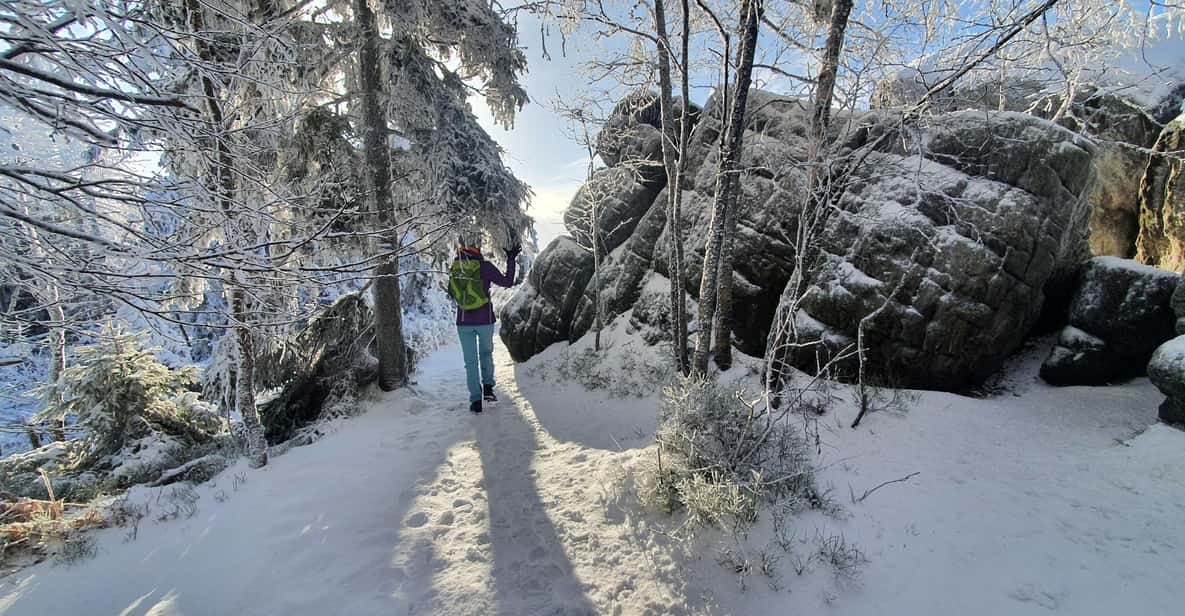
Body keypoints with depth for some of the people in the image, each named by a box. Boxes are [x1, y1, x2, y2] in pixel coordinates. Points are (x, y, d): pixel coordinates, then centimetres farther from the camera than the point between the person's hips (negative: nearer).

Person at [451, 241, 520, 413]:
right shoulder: (485, 266, -9)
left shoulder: (454, 268, 1)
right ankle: (488, 387, 14)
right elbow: (507, 282, -1)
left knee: (471, 361, 11)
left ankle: (476, 401, 12)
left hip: (464, 322, 2)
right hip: (485, 320, -1)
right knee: (486, 353, 24)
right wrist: (511, 260, 7)